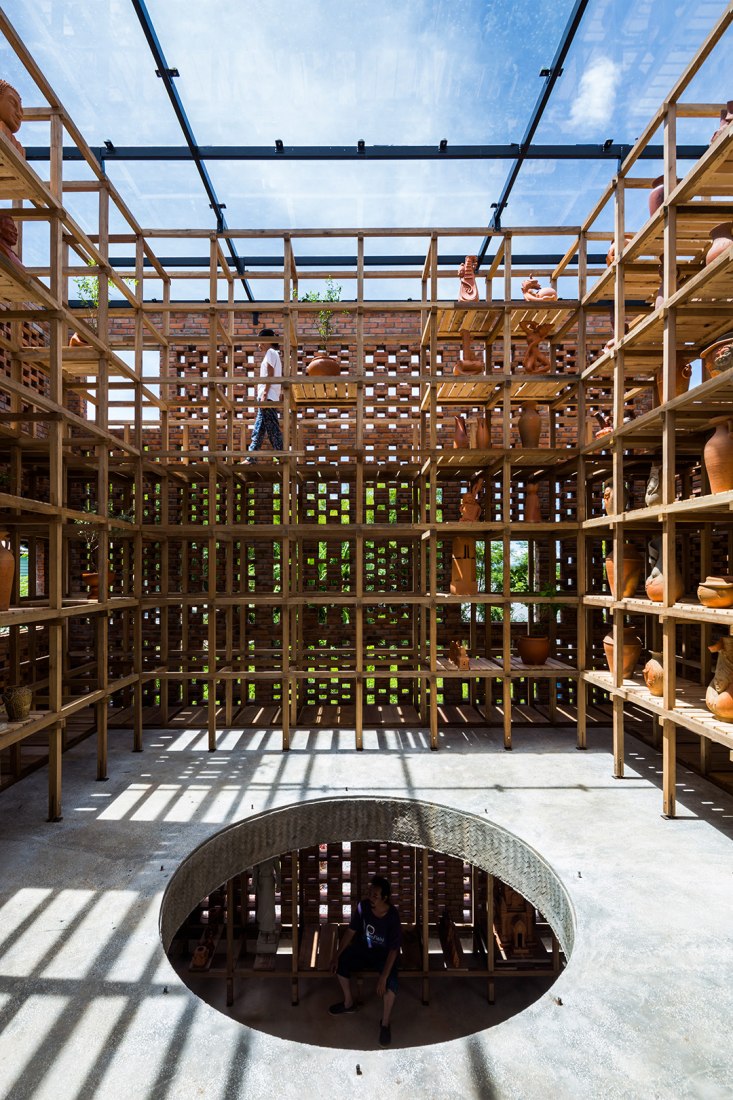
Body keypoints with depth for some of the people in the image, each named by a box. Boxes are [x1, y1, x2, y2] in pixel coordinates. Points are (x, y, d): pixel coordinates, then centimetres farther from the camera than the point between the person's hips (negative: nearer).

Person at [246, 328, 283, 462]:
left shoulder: (270, 352, -4)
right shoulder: (274, 354, 24)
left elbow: (270, 375, -14)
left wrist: (264, 394, -20)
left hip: (268, 397, -10)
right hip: (269, 398, 10)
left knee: (272, 429, -10)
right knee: (258, 429, 10)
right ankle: (250, 459, 13)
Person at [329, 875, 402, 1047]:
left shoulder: (393, 916, -29)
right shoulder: (363, 906, -18)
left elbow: (393, 950, -26)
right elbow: (351, 931, -6)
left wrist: (383, 977, -31)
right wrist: (337, 955, -10)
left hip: (385, 954, -4)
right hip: (364, 949, 4)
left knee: (390, 984, -29)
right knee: (340, 963, -14)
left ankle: (385, 1023, -4)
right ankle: (348, 1003, 10)